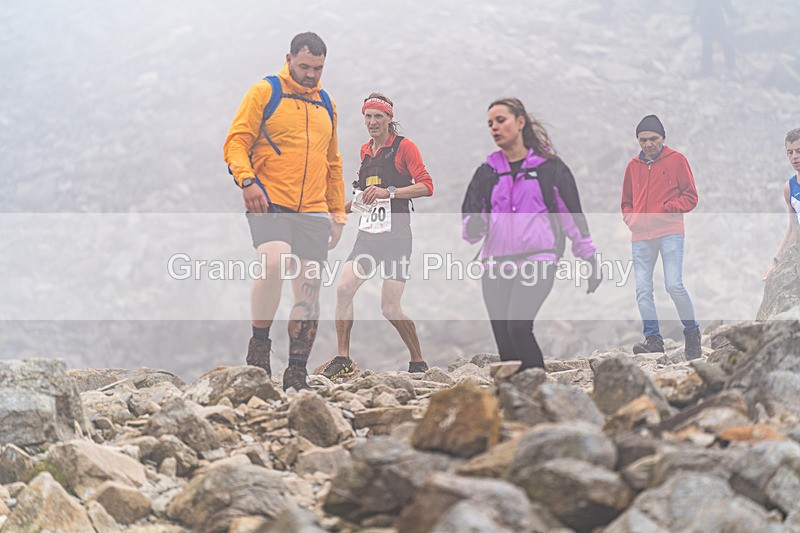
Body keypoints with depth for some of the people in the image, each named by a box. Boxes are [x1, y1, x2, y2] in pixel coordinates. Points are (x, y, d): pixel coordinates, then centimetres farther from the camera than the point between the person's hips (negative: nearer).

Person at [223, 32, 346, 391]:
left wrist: (338, 214, 22)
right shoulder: (264, 92, 4)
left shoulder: (326, 105, 21)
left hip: (313, 212, 5)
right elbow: (236, 141, -2)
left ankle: (297, 373, 9)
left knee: (309, 291, 0)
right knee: (275, 261, -30)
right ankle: (259, 343, -11)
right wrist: (246, 179, -20)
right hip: (269, 202, -5)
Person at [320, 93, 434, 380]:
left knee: (390, 308, -9)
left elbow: (426, 186, -12)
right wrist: (348, 205, 17)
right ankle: (343, 360, -6)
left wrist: (389, 192, -22)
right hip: (368, 233, 6)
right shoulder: (365, 150, 18)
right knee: (343, 288, -13)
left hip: (396, 235, -6)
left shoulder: (403, 146, -3)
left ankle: (418, 362, 9)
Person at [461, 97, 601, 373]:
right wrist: (473, 227, -13)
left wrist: (591, 261, 7)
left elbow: (573, 215, 8)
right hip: (495, 265, 4)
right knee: (504, 343, 0)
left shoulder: (550, 166, 5)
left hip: (537, 260, -4)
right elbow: (472, 226, 12)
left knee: (518, 326, -23)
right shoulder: (487, 172, 15)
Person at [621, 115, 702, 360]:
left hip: (670, 232, -4)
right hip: (640, 236, 4)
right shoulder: (633, 166, 16)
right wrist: (631, 218, 5)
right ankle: (653, 338, -1)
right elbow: (626, 202, 25)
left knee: (674, 285, -13)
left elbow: (690, 197, 2)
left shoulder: (676, 160, 5)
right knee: (642, 289, -4)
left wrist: (667, 209, -11)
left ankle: (692, 331, 5)